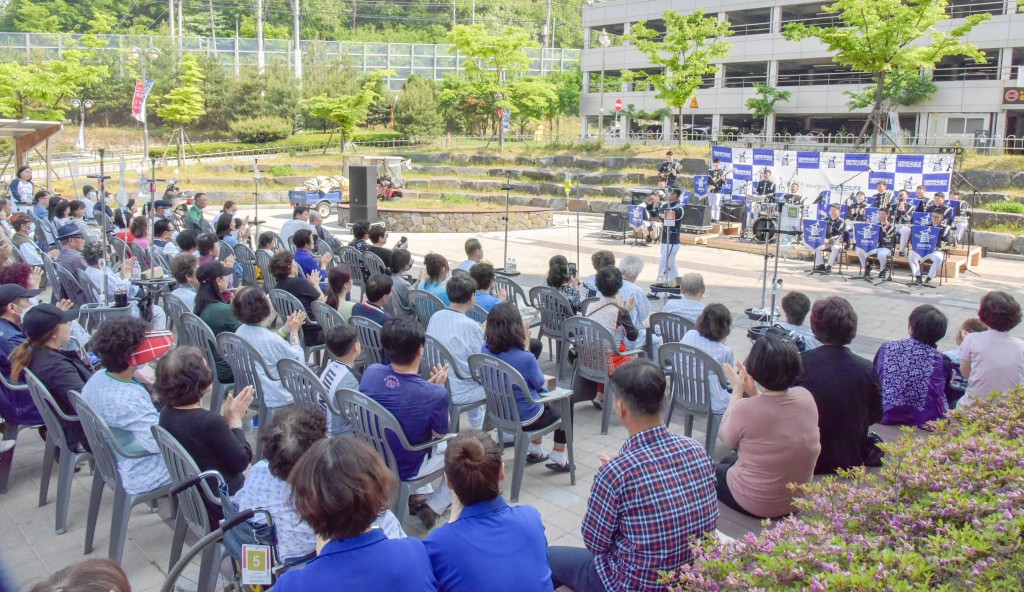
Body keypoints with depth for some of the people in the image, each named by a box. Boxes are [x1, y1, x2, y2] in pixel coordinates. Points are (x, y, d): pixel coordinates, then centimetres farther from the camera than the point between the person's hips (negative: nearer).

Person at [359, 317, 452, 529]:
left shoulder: (370, 373, -17)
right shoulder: (434, 395, -32)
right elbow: (440, 434, -11)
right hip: (406, 470, -5)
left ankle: (419, 496, 30)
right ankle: (433, 508, 17)